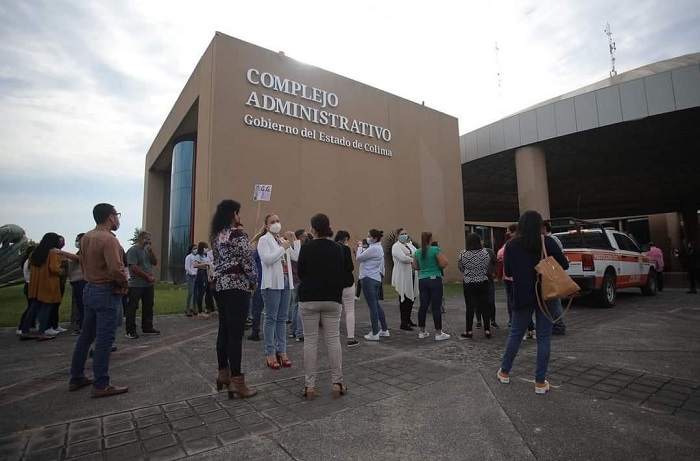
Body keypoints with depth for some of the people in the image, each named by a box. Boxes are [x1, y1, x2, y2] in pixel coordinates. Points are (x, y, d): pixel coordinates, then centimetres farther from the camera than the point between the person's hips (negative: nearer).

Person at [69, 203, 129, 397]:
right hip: (107, 293, -9)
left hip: (90, 289, 9)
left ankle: (76, 378, 28)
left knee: (86, 336, 17)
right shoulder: (109, 239, -20)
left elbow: (84, 264, 16)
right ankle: (101, 385, 5)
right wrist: (125, 282, -10)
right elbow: (116, 270, -27)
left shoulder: (86, 237, 9)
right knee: (104, 340, -2)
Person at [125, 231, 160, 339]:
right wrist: (148, 276, -13)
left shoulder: (147, 250, 13)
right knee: (132, 308, 1)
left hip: (148, 285, 8)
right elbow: (134, 268, -18)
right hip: (136, 285, -8)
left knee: (148, 307, 13)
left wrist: (151, 251, -4)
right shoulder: (133, 250, -10)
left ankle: (147, 328, 22)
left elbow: (155, 263, 9)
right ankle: (130, 331, 9)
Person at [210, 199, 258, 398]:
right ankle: (236, 382, 0)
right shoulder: (237, 233, -13)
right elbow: (248, 261, -14)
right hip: (236, 286, -9)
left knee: (224, 330, 15)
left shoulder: (216, 235, 13)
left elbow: (218, 260, 16)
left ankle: (223, 373, 26)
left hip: (219, 284, 9)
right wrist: (254, 282, -3)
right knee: (236, 334, -6)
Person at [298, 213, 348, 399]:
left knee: (310, 341, 5)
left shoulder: (306, 248, -8)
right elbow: (344, 272, 7)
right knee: (333, 340, 6)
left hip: (309, 299, -2)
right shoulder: (338, 248, 0)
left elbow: (300, 273, 2)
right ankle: (337, 383, 10)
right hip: (332, 299, 2)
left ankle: (309, 385, 10)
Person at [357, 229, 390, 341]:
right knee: (376, 305, 17)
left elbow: (359, 258, -10)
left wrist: (360, 246, 0)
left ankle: (375, 334, 6)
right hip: (376, 279, 10)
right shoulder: (378, 248, 14)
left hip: (369, 279, -10)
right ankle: (384, 330, 25)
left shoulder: (373, 248, -17)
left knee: (372, 306, -3)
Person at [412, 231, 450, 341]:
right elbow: (444, 264, -14)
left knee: (423, 306, 11)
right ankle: (439, 333, 7)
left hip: (422, 280, 6)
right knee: (436, 307, 0)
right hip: (435, 280, -5)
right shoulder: (435, 249, -10)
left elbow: (415, 267, 14)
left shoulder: (417, 252, 7)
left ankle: (422, 332, 19)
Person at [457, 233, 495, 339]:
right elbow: (488, 267, 4)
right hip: (483, 282, 1)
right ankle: (487, 330, 12)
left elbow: (460, 268, 0)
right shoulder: (485, 253, -7)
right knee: (485, 305, 9)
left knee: (470, 306, 5)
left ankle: (469, 331, 11)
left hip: (468, 283, -1)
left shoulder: (463, 254, -11)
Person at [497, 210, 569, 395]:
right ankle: (540, 381, 11)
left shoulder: (511, 245, -4)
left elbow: (507, 272, 2)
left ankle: (504, 372, 25)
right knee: (543, 337, 7)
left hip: (522, 296, 1)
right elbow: (564, 265, -1)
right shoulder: (547, 242, -6)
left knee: (515, 333, 14)